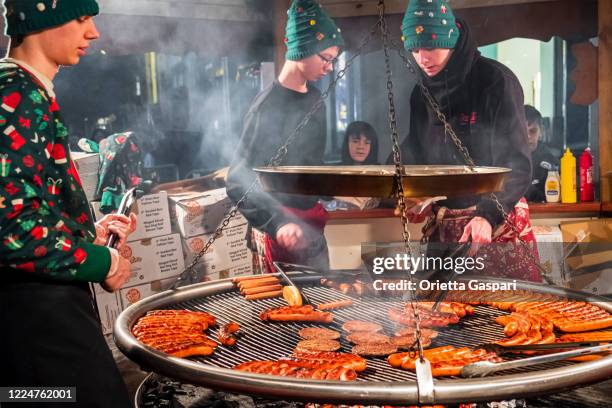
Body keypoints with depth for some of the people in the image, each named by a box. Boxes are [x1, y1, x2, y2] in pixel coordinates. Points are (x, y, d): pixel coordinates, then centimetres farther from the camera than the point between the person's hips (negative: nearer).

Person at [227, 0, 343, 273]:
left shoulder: (314, 97, 7)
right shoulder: (270, 105, -19)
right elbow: (238, 183, -23)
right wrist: (277, 224, -35)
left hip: (311, 219, 9)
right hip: (283, 225, -8)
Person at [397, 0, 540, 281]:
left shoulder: (494, 80, -9)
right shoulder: (422, 94, 8)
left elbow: (516, 163, -14)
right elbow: (415, 158, 15)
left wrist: (488, 215, -27)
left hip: (497, 218, -5)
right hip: (442, 224, 5)